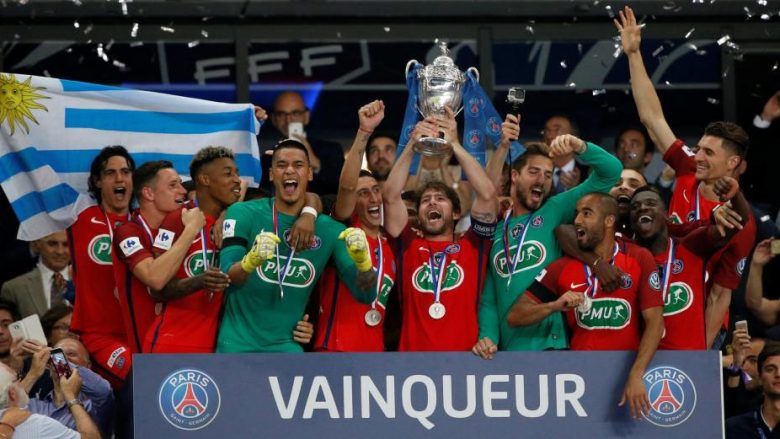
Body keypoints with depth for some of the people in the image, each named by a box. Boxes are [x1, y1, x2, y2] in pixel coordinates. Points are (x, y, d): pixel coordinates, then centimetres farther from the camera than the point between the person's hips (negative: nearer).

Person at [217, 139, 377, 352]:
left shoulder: (328, 229, 2)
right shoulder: (244, 214, -5)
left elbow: (365, 294, -3)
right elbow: (226, 277, -17)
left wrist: (362, 261, -26)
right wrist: (251, 260, -40)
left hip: (286, 345, 2)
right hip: (238, 342, -2)